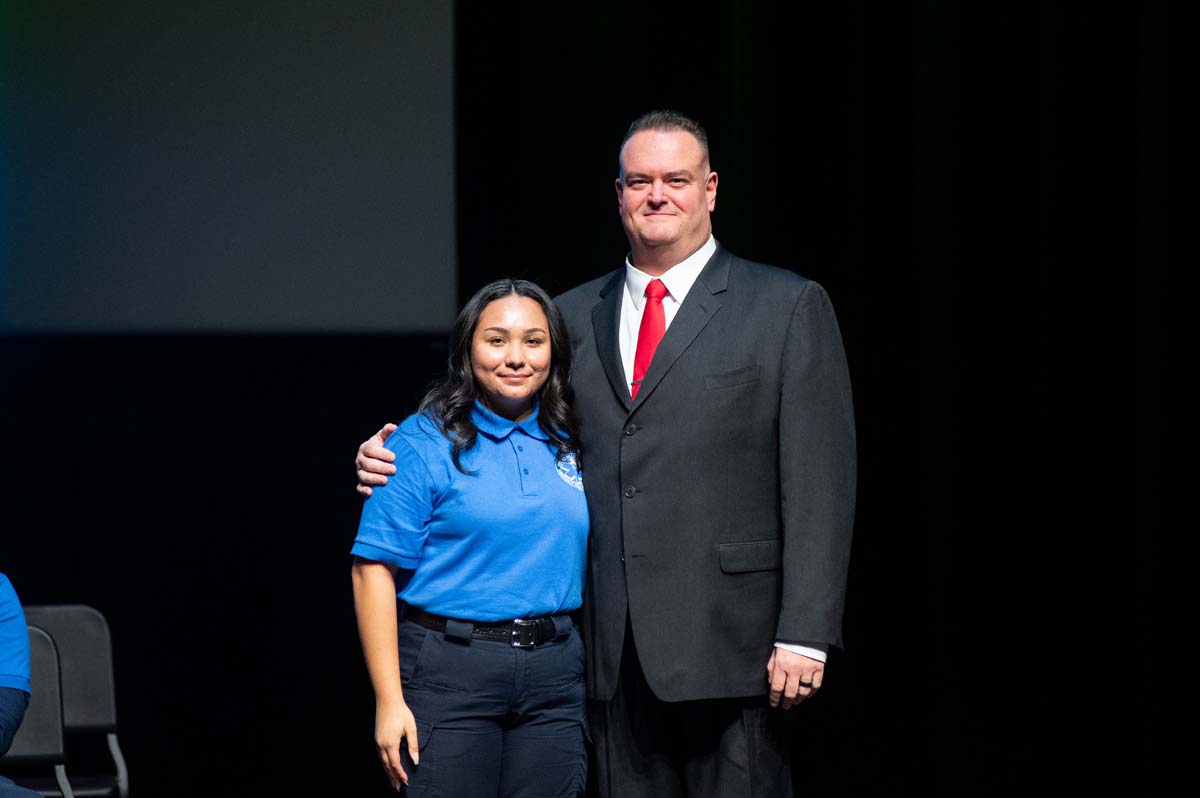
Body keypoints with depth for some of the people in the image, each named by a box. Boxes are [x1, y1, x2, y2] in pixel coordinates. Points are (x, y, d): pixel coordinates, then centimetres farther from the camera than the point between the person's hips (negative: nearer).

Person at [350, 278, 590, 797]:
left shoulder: (567, 444, 11)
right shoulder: (423, 444, -5)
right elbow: (374, 570, -9)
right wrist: (389, 700, -15)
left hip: (554, 675, 5)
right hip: (450, 671, -5)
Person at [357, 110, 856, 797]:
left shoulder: (789, 307, 1)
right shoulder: (575, 316, 15)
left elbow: (820, 484, -4)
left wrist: (804, 635, -12)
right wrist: (400, 459, 2)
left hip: (727, 639, -4)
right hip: (614, 649, 4)